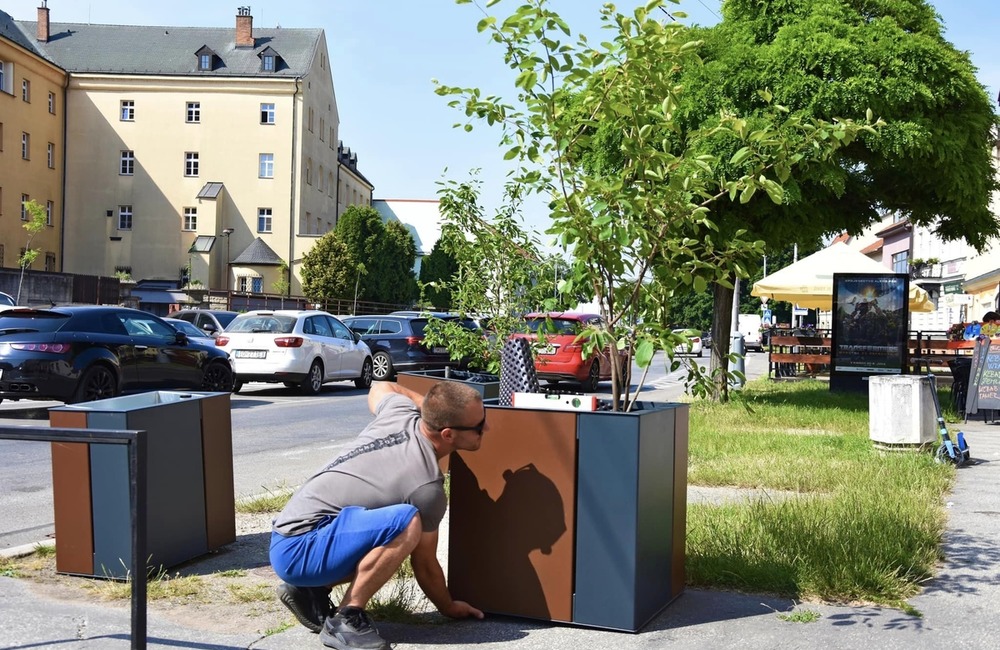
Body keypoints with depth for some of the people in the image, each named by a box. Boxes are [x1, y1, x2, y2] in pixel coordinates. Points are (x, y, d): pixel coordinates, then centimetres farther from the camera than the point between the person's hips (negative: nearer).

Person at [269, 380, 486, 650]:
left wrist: (433, 405, 26)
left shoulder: (400, 410, -1)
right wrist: (449, 607, 12)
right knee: (408, 523, -29)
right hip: (297, 549, -9)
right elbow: (425, 564, -6)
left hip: (292, 531, 9)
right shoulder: (427, 487, -20)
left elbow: (380, 387, 25)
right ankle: (345, 621, -15)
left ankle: (310, 590, 16)